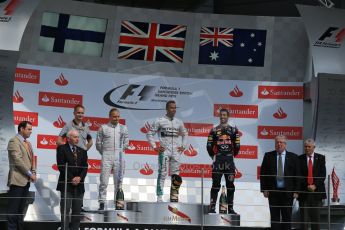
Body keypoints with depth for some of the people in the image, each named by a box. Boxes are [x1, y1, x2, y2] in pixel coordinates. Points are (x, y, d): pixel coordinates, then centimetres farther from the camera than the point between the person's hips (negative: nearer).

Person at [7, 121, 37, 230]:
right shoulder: (14, 141, -10)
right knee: (14, 208, -4)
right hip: (18, 179, -8)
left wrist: (33, 172, 0)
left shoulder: (28, 143, 17)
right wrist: (30, 174, -14)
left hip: (26, 180, 8)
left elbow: (32, 158, 18)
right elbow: (18, 160, -18)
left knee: (21, 208, 10)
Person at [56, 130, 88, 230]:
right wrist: (71, 179, -13)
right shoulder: (61, 149, 1)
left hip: (79, 185, 5)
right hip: (66, 184, -4)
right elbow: (61, 166, -8)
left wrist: (79, 177, -11)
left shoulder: (82, 151, 16)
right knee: (65, 211, -5)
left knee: (77, 212, 3)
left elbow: (85, 167, 7)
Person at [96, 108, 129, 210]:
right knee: (104, 181, -4)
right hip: (107, 157, -2)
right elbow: (98, 143, 8)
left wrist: (120, 151, 8)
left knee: (118, 181, 5)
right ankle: (102, 203, -1)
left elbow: (126, 143, 15)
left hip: (119, 157, 2)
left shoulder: (123, 128, 9)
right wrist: (104, 153, 8)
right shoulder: (103, 128, 3)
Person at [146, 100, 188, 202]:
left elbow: (185, 134, 27)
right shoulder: (159, 121, -2)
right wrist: (155, 147, -5)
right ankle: (159, 197, -4)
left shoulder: (179, 122, 12)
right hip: (164, 151, -4)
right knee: (162, 174, -6)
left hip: (176, 152, 5)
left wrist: (183, 146, 15)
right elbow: (150, 134, 2)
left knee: (176, 175, 6)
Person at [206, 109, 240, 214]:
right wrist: (213, 156, 5)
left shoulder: (233, 130, 8)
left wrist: (232, 155, 9)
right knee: (215, 184, -3)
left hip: (229, 161, 2)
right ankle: (212, 207, -1)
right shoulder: (214, 130, 6)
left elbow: (237, 146, 10)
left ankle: (230, 208, 9)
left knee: (230, 185, 4)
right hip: (218, 160, -1)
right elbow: (209, 146, 7)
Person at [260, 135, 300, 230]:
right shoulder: (268, 156, 4)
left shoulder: (293, 157, 3)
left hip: (287, 192, 0)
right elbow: (263, 174, 4)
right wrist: (264, 189, -3)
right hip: (273, 191, 0)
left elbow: (297, 175, 2)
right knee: (274, 217, 3)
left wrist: (296, 191, -4)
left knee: (287, 217, 4)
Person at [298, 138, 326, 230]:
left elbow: (323, 174, 1)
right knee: (304, 217, -1)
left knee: (315, 216, 4)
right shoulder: (300, 159, 3)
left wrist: (315, 185, -11)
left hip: (317, 191, 1)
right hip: (304, 191, -1)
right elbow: (298, 175, -2)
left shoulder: (321, 158, 6)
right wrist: (307, 186, -12)